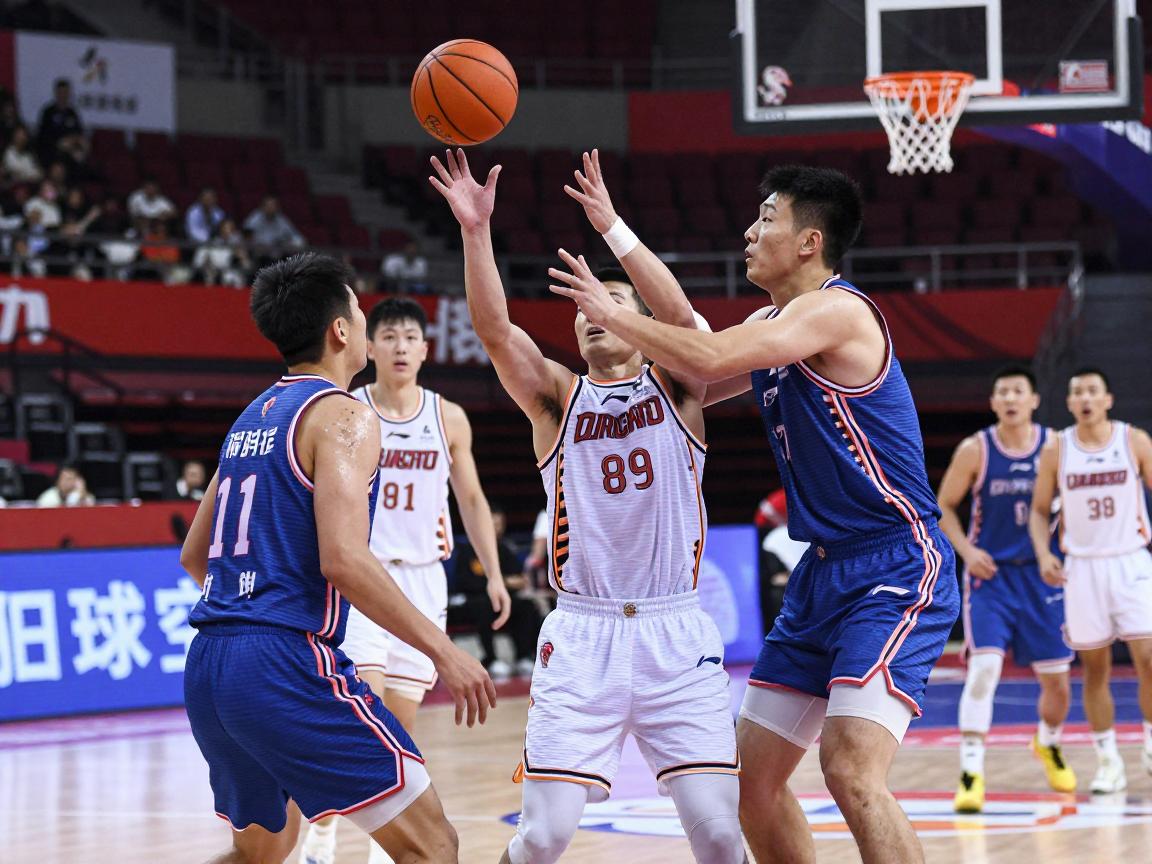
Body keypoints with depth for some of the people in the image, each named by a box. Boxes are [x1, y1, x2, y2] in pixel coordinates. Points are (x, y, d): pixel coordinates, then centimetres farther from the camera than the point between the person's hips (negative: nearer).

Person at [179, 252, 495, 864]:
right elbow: (343, 559, -19)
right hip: (289, 664, -9)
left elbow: (194, 556, 27)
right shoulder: (343, 416, -7)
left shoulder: (252, 419, 19)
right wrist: (443, 651, -16)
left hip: (207, 672, 9)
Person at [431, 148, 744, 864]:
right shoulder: (557, 397, 9)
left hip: (676, 632, 0)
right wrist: (477, 230, -20)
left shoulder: (675, 385, 8)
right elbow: (494, 329, -8)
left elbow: (677, 312, -12)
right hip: (581, 635, 1)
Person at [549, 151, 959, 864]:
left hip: (897, 569, -10)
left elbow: (708, 358, -27)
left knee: (851, 770, -26)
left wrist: (613, 313, -11)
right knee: (753, 778, 10)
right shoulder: (772, 324, 14)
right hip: (824, 569, 10)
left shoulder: (837, 309, -15)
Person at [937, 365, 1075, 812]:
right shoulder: (975, 450, -7)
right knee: (984, 665, -20)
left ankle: (1048, 744, 41)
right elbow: (944, 506, 3)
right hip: (990, 573, -2)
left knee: (1057, 679, 9)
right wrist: (967, 551, -11)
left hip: (1042, 573, 2)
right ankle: (971, 773, -20)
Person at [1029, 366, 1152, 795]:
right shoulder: (1056, 450, 1)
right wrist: (1043, 554, -8)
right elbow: (1039, 510, 8)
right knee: (1095, 668, 3)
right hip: (1082, 567, 1)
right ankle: (1108, 762, 10)